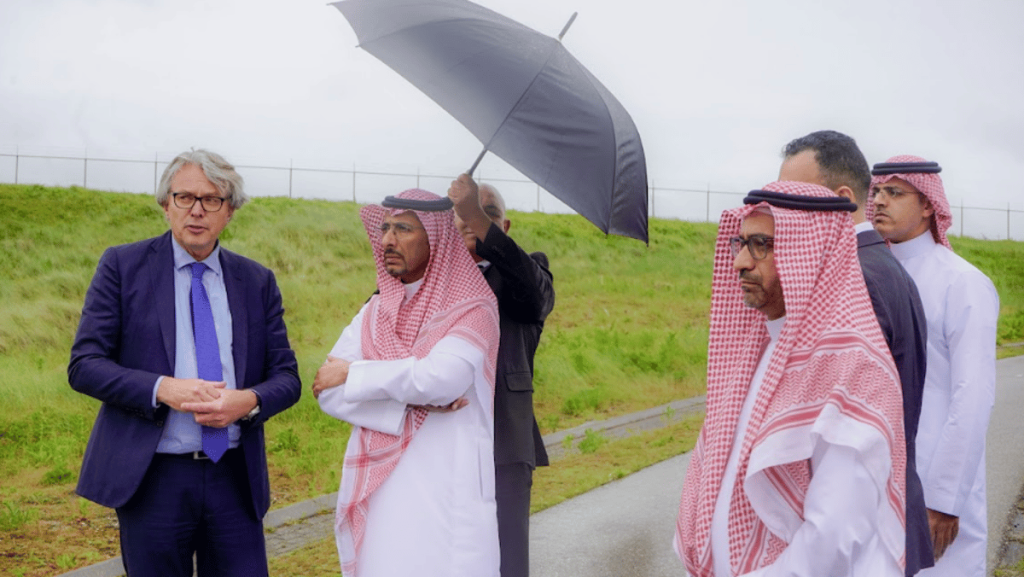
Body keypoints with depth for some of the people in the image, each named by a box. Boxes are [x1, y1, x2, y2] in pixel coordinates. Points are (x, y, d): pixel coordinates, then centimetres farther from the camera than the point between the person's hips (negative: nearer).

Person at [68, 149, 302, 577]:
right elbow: (84, 365, -4)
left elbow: (286, 377, 8)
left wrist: (248, 400, -15)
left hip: (235, 478, 2)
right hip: (152, 476, -2)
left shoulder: (258, 282, 9)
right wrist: (162, 389, -19)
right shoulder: (122, 266, 1)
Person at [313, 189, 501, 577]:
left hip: (446, 499, -4)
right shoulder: (375, 312, 11)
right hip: (376, 495, 5)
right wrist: (411, 404, -12)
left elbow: (441, 377, -21)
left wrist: (352, 374, -9)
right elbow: (328, 392, 1)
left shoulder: (473, 310, -3)